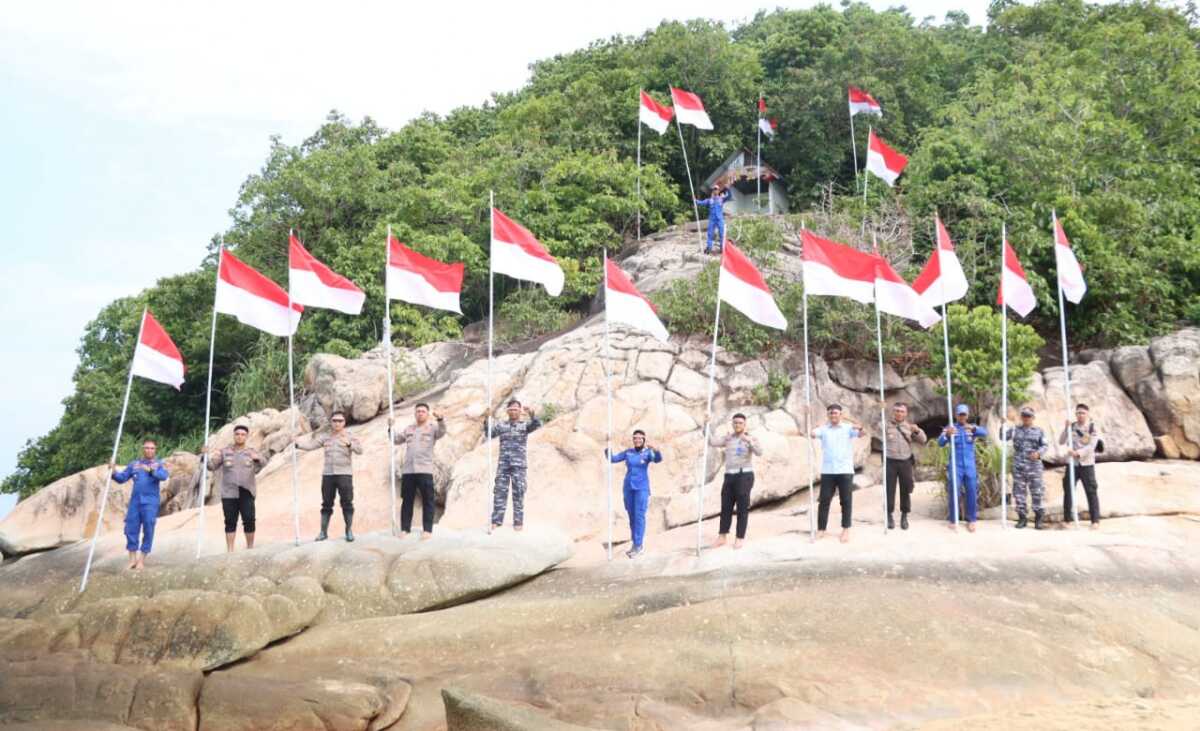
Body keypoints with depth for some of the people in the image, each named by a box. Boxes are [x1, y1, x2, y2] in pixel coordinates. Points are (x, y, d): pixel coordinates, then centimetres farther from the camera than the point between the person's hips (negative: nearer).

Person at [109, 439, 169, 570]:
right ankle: (132, 559, 11)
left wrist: (151, 470, -32)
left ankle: (142, 560, 5)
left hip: (150, 503, -3)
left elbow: (164, 476, -15)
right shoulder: (134, 464, 15)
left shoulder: (159, 464, 5)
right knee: (131, 529, 1)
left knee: (148, 531, -4)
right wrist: (114, 473, -9)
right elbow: (122, 478, 12)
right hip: (135, 501, 3)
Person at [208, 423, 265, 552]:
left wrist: (258, 459, -30)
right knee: (230, 522, 0)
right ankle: (230, 550, 2)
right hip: (229, 493, 1)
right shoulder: (224, 452, 11)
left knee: (249, 520, -7)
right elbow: (211, 466, 3)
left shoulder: (252, 452, 9)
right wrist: (208, 456, -18)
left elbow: (262, 464, -7)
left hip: (246, 493, -1)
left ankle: (250, 548, 6)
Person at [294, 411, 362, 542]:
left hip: (345, 474, -2)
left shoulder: (350, 437, 3)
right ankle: (323, 531, 14)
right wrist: (298, 444, -19)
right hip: (328, 474, 2)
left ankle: (349, 531, 6)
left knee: (347, 503, -3)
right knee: (326, 504, 7)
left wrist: (349, 444, -30)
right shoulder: (325, 437, 10)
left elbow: (360, 450, -11)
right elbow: (310, 445, 0)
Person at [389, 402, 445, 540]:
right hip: (408, 470, 4)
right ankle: (405, 529, 13)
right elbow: (396, 439, 22)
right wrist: (390, 428, 5)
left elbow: (442, 432, -15)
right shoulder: (408, 429, 18)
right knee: (407, 501, 7)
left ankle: (427, 530, 0)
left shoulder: (432, 428, 4)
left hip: (425, 470, -4)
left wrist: (440, 419, -34)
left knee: (427, 501, -2)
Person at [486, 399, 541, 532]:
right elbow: (489, 434, 1)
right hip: (503, 463, 2)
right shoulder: (501, 425, 11)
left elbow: (537, 425, -15)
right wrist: (487, 420, -15)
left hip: (519, 464, -2)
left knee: (518, 492, -1)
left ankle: (518, 522, 3)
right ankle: (496, 520, 4)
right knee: (500, 491, 0)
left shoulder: (525, 425, 4)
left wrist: (531, 415, -35)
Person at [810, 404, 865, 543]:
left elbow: (862, 433, -13)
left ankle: (846, 530, 10)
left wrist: (859, 428, -37)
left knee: (846, 500, 2)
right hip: (827, 471, 1)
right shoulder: (823, 428, 5)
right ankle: (821, 530, 8)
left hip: (845, 470, -1)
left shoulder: (848, 427, 2)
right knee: (824, 500, 2)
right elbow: (811, 433, -12)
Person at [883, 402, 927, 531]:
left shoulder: (910, 426, 7)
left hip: (905, 462, 2)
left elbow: (923, 440, 6)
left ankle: (904, 516, 17)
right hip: (890, 462, -2)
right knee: (889, 490, 2)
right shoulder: (887, 425, 0)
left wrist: (918, 431, -14)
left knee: (906, 490, 5)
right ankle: (890, 515, 15)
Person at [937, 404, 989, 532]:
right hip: (955, 466, -2)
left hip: (970, 466, 2)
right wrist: (947, 435, -34)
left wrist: (973, 428, -34)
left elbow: (984, 434, -13)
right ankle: (953, 520, 6)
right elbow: (940, 443, -12)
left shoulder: (973, 427, 7)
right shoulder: (950, 428, 1)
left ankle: (971, 520, 11)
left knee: (972, 493, 3)